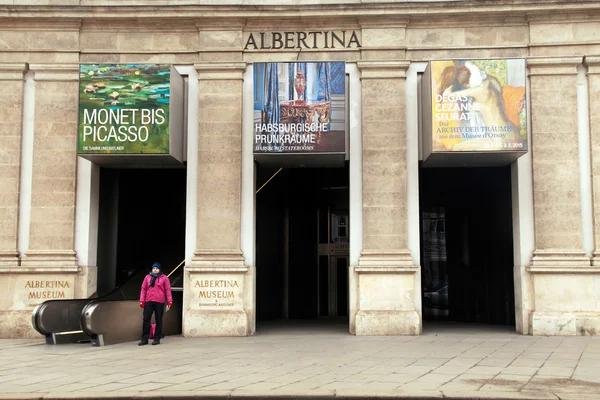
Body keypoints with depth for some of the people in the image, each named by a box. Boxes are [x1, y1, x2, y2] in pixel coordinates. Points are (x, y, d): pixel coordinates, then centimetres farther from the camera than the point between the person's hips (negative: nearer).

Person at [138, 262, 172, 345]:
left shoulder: (164, 278, 5)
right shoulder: (147, 277, 10)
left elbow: (168, 290, 1)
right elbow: (143, 289, 8)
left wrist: (169, 301, -5)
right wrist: (142, 301, 0)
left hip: (159, 302, -2)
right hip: (148, 301, 2)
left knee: (158, 320, 4)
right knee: (146, 319, -1)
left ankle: (157, 339, 10)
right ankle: (144, 339, 6)